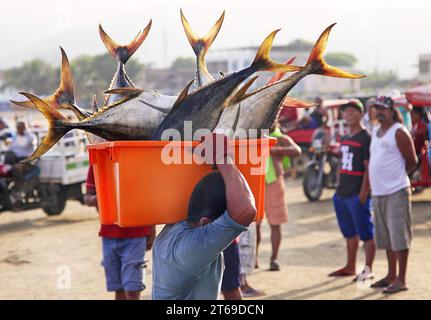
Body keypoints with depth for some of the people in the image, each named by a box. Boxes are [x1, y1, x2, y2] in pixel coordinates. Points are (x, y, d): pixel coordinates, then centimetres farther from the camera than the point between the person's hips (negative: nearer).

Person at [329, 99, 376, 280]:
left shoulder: (366, 138, -9)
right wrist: (338, 189, 17)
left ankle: (368, 270, 0)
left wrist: (363, 193, -20)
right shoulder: (345, 139, 16)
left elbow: (369, 168, -15)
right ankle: (350, 267, 25)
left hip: (358, 195, -9)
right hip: (342, 194, 9)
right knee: (349, 232, 16)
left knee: (366, 233, -4)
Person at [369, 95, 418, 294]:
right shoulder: (375, 132, 14)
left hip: (396, 192, -8)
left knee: (399, 236, -6)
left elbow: (412, 162, -8)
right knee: (386, 237, 15)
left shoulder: (399, 132, -11)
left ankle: (401, 280, -2)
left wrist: (397, 175, 3)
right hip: (378, 192, 9)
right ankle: (391, 275, 25)